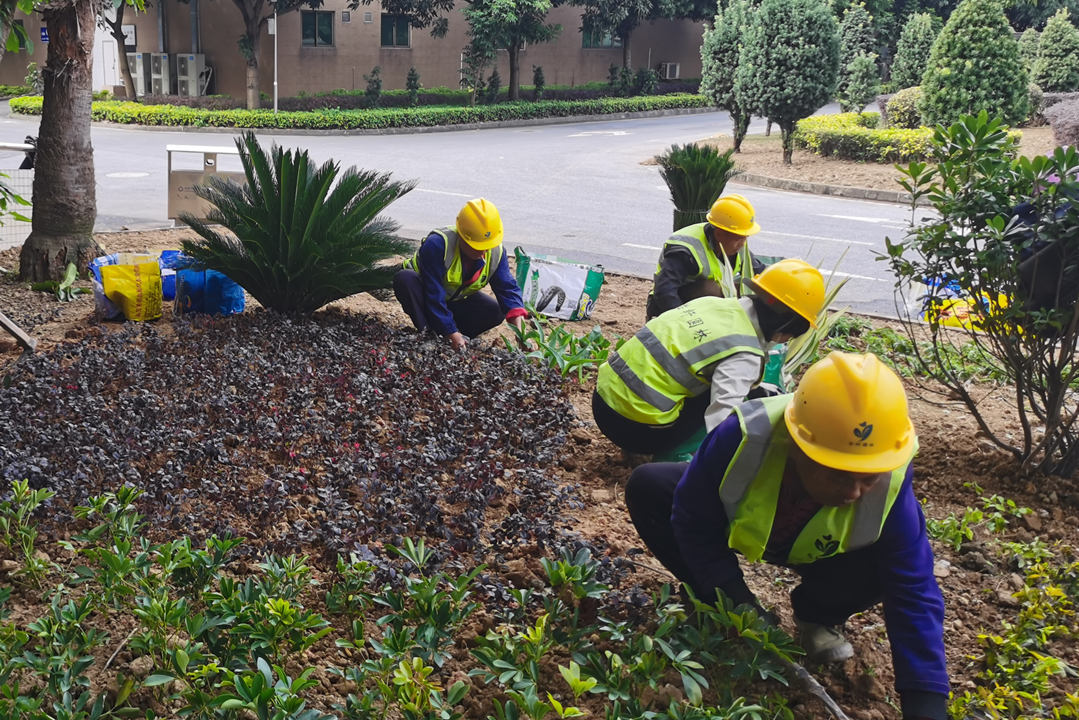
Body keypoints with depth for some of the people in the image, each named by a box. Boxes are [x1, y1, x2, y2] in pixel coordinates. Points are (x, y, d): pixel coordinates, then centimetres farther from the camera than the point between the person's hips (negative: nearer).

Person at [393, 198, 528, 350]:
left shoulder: (496, 252, -16)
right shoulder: (437, 244, -35)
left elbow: (507, 287, -13)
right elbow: (433, 293, -34)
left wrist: (517, 324, -31)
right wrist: (451, 332, -36)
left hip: (456, 300, 5)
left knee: (495, 312, -18)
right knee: (405, 278, -36)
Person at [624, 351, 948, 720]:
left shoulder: (889, 485, -37)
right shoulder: (742, 438, -41)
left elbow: (913, 593, -33)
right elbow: (695, 523, -27)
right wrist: (739, 607, -29)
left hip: (812, 555, 0)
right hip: (734, 529, 0)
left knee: (884, 569, -31)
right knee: (648, 487, -24)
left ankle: (815, 615, 4)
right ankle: (714, 604, -3)